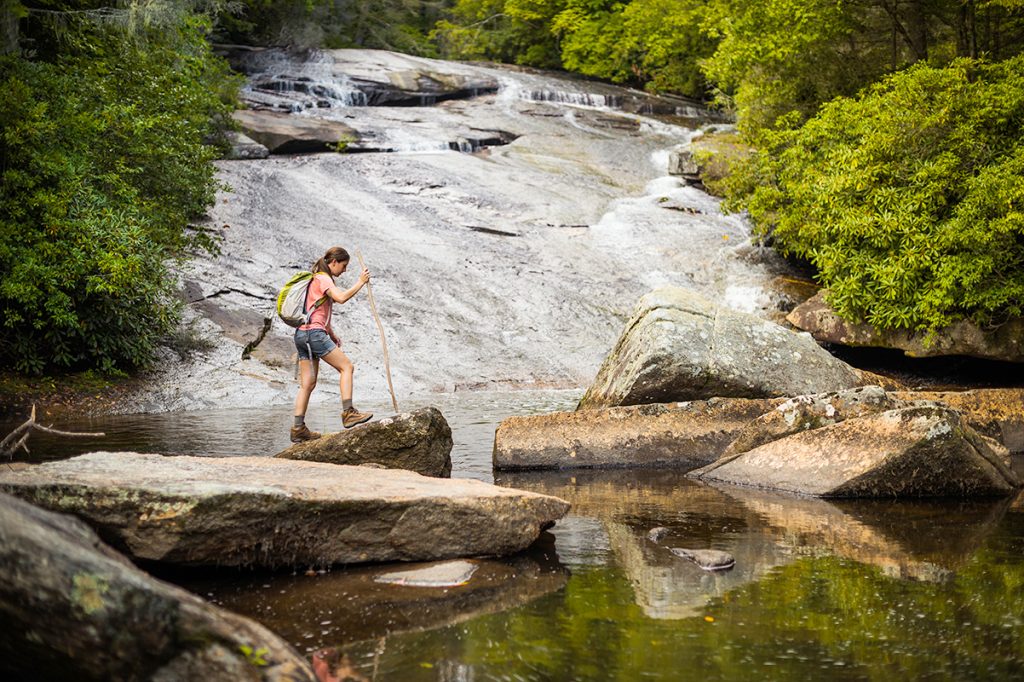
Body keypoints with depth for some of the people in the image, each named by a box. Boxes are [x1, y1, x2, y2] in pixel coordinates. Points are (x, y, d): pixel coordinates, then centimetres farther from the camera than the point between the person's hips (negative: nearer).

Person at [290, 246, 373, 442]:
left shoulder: (318, 279, 24)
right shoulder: (323, 279, -7)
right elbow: (341, 297, -25)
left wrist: (331, 333, 25)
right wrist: (360, 282, -15)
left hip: (302, 334, 10)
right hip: (314, 333, -10)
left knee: (308, 384, 7)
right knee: (347, 367, -8)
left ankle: (298, 429, 4)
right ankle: (348, 413, -15)